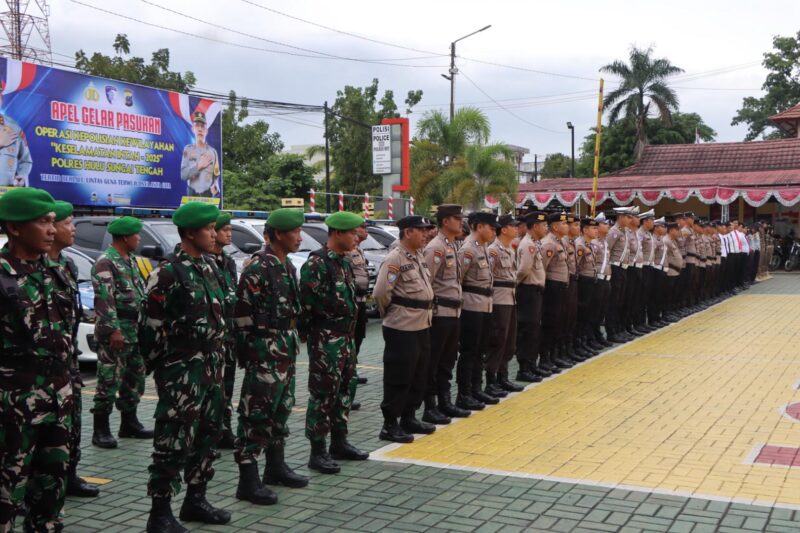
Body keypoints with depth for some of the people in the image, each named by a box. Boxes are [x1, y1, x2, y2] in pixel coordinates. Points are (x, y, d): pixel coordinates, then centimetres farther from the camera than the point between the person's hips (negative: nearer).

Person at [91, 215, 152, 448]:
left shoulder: (130, 260, 16)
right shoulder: (105, 262, -13)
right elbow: (104, 300, -20)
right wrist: (113, 330, -24)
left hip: (134, 328, 9)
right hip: (114, 330, -9)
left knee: (135, 376, 14)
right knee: (109, 380, -5)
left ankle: (129, 422, 25)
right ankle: (101, 430, 1)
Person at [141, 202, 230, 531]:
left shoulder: (207, 269, 13)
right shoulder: (168, 273, -13)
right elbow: (152, 325, -14)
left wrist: (218, 360, 17)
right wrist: (159, 367, -10)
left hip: (211, 367, 8)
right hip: (181, 369, -8)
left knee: (207, 435, 14)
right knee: (174, 440, -4)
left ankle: (195, 499, 27)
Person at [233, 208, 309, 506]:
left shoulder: (287, 266, 13)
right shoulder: (258, 268, -16)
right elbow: (243, 313, -17)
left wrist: (293, 342, 18)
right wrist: (247, 350, -15)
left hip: (286, 347, 9)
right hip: (265, 350, -9)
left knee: (282, 408, 17)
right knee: (257, 413, -6)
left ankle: (276, 467, 30)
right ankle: (248, 481, -1)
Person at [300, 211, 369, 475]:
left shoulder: (344, 261, 13)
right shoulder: (316, 263, -16)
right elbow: (309, 302, -19)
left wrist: (350, 331, 17)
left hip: (346, 336, 9)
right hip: (325, 338, -9)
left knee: (344, 390, 15)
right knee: (323, 393, -3)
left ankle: (339, 442, 27)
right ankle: (318, 451, 5)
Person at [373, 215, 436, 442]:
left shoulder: (419, 256, 13)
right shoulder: (395, 259, -15)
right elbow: (380, 293, -19)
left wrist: (426, 310, 13)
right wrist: (391, 312, -4)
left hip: (422, 326, 9)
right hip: (402, 329, -9)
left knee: (418, 376, 16)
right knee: (398, 379, -2)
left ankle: (409, 418, 28)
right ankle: (390, 425, 7)